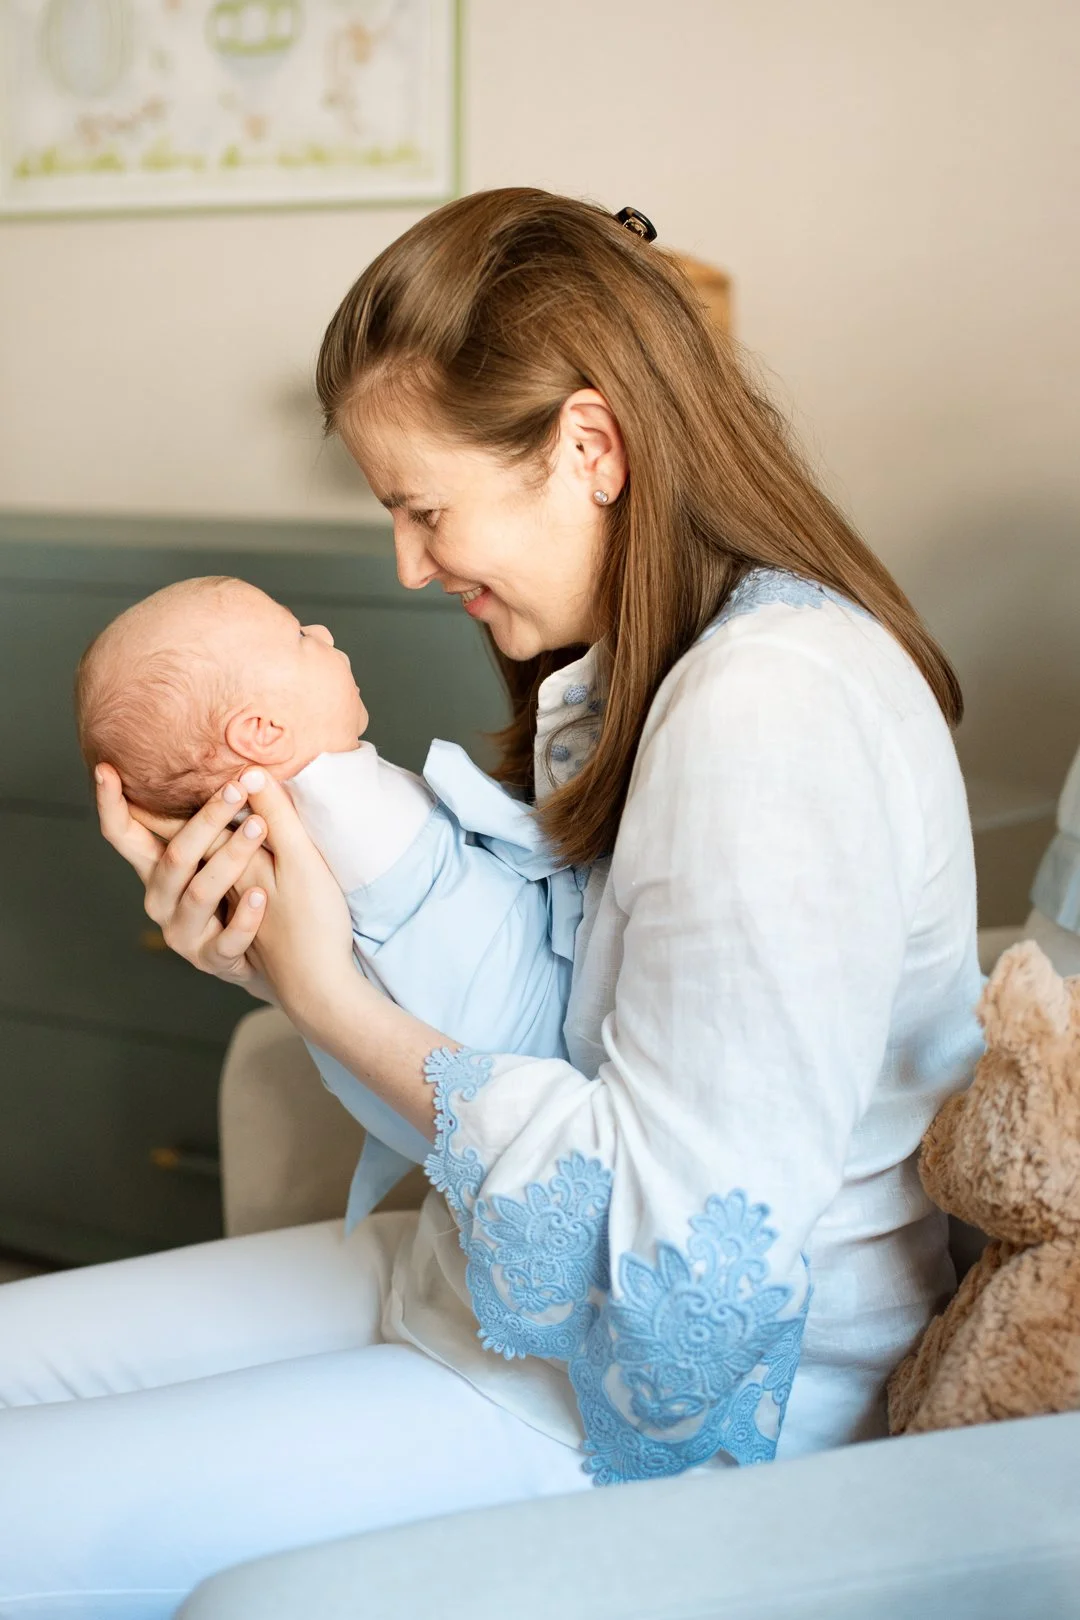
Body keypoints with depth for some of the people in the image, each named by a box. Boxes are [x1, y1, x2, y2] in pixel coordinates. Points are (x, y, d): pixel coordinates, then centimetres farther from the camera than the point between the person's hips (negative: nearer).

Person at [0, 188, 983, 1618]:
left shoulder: (772, 707, -25)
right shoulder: (644, 669, 7)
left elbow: (683, 1237, -26)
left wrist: (335, 1000, -21)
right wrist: (274, 949, -9)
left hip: (656, 1400, -9)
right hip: (497, 1275, 10)